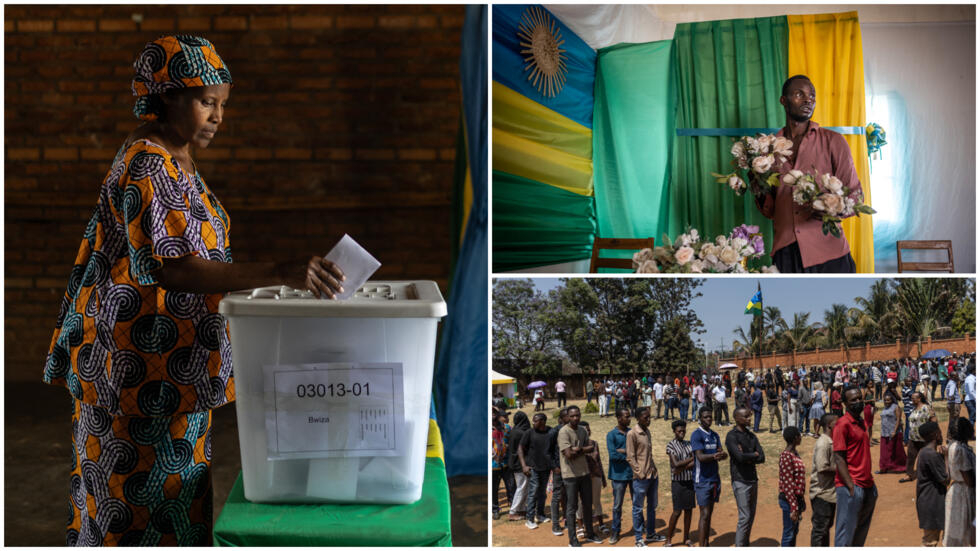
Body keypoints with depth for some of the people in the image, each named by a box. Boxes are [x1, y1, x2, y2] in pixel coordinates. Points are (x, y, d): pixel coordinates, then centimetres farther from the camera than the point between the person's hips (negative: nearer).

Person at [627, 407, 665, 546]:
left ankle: (651, 534, 28)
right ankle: (638, 539, 8)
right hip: (641, 478, -8)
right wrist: (640, 473, -16)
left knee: (652, 506, 16)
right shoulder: (632, 434, -13)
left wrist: (655, 471, 15)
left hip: (652, 475, 8)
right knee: (638, 508, 1)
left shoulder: (647, 431, 11)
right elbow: (630, 457, -13)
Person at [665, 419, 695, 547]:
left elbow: (695, 463, -3)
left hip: (690, 481, 5)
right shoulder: (670, 445, -5)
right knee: (677, 511, -5)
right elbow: (676, 464, -14)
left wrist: (682, 468, -16)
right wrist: (691, 459, -9)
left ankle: (687, 538, 18)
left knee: (688, 510, 8)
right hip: (678, 482, -4)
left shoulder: (689, 444, 8)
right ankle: (668, 539, 4)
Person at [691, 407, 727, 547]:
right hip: (702, 479, -7)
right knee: (705, 514, -8)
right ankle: (701, 546, -6)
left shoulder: (714, 435, 13)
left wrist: (722, 455, -19)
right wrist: (715, 455, -37)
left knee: (709, 512, 12)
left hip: (714, 478, 7)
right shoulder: (697, 434, -10)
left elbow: (720, 453, 4)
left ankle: (706, 543, 20)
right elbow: (700, 457, -20)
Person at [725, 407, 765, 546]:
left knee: (751, 516, 13)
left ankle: (745, 545, 23)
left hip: (753, 479, 7)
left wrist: (746, 458, -13)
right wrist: (754, 454, -6)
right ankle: (739, 546, -2)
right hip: (740, 481, -7)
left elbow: (762, 458, 2)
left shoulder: (751, 436, 12)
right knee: (745, 517, -9)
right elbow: (740, 457, -23)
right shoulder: (732, 436, -11)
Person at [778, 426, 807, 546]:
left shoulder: (795, 454, 9)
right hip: (789, 500, -9)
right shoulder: (786, 456, -20)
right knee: (789, 533, 0)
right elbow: (787, 484, -22)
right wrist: (794, 507, -21)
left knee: (795, 531, 19)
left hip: (797, 498, 9)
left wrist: (801, 501, 19)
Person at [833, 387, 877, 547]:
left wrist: (871, 483, 14)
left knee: (861, 532, 16)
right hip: (851, 487, -9)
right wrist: (851, 487, -20)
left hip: (868, 485, 9)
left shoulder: (861, 422, 15)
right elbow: (839, 458, -15)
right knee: (845, 534, -4)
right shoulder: (843, 424, -11)